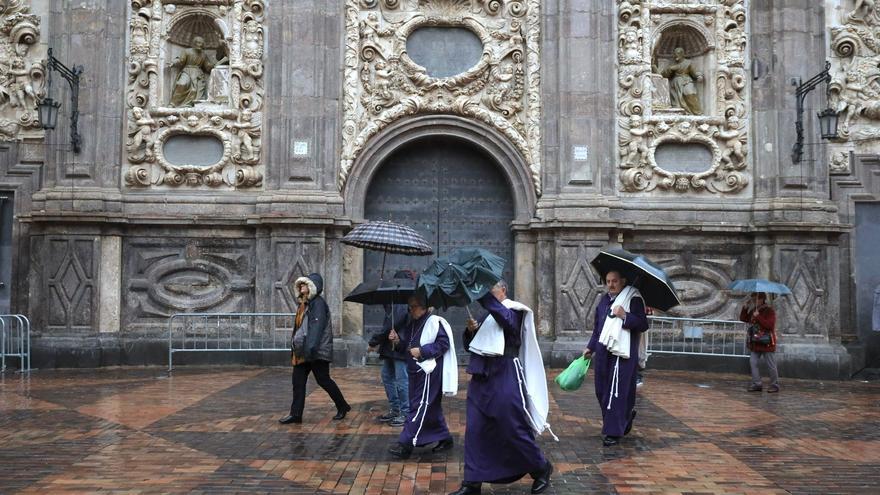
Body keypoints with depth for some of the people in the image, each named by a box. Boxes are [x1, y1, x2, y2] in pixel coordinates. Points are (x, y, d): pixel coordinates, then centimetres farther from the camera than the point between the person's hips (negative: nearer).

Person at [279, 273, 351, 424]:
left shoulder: (318, 303, -12)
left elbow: (317, 326, -22)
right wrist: (295, 346, 20)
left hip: (317, 352, -9)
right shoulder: (304, 304, 15)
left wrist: (311, 347, -30)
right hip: (301, 352, 9)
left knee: (323, 380, -1)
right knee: (298, 381, 6)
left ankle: (342, 406, 15)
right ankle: (295, 414, 10)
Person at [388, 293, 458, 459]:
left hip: (429, 371, -9)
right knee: (432, 407, 15)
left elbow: (443, 343, -18)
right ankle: (445, 439, 27)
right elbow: (408, 344, 20)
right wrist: (398, 340, -1)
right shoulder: (412, 324, 13)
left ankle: (406, 445, -11)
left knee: (419, 407, -9)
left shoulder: (434, 322, -12)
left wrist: (422, 351, -21)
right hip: (416, 370, 9)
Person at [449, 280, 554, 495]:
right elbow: (470, 346, 19)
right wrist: (471, 330, -2)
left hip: (505, 379, -7)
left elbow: (505, 318, -28)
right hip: (481, 379, 7)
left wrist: (483, 293, -34)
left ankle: (541, 469, 20)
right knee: (474, 431, 3)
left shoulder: (514, 311, -3)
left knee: (513, 429, -1)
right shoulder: (487, 317, 18)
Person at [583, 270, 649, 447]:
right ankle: (627, 415, 33)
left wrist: (625, 316, -24)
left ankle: (613, 432, 0)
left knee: (616, 392, -7)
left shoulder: (633, 299, -6)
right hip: (603, 353, 7)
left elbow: (643, 325, -11)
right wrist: (591, 347, 24)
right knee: (602, 391, 11)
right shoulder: (604, 300, 15)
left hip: (622, 354, -7)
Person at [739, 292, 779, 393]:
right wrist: (745, 307, 1)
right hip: (755, 343, 7)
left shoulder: (769, 311, -11)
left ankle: (774, 385, 13)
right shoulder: (752, 310, 9)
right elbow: (743, 319, 12)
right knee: (753, 363, 1)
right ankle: (756, 384, 6)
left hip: (767, 343, -7)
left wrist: (758, 317, -25)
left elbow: (770, 325, -23)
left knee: (771, 366, 2)